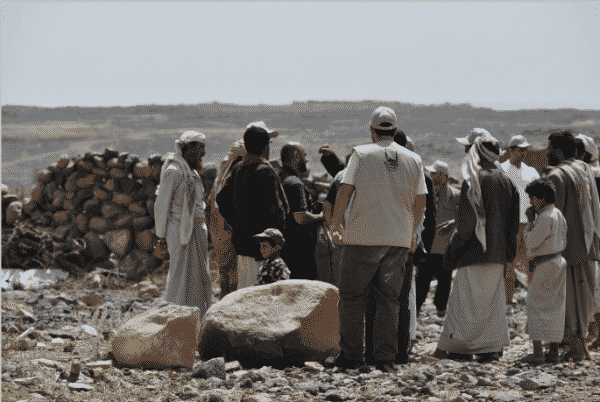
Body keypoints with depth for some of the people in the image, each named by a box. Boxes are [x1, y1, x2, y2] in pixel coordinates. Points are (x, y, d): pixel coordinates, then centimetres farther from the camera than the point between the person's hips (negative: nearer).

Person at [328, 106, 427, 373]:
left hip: (362, 237, -3)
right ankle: (385, 359, 4)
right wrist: (412, 233, 21)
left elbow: (345, 191, -6)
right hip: (398, 240, 3)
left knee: (351, 296, 6)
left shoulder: (361, 154, -2)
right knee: (389, 299, 7)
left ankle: (352, 355, 3)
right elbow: (420, 201, 8)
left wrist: (336, 225, 4)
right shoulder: (413, 160, 7)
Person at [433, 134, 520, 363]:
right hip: (498, 254, 6)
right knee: (493, 299, 11)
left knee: (467, 300, 1)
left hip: (475, 252, -6)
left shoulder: (473, 181, -11)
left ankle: (462, 347, 3)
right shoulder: (506, 181, 6)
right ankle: (493, 346, 9)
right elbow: (513, 223, 9)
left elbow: (466, 223, -14)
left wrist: (452, 250, -7)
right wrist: (508, 250, 15)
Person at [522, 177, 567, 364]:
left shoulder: (545, 218, -19)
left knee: (536, 307, -5)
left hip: (544, 265, -9)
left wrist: (530, 221, -9)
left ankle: (538, 351, -13)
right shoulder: (559, 215, 10)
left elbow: (530, 242, -17)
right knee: (555, 307, 11)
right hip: (558, 262, 9)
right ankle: (554, 350, 13)